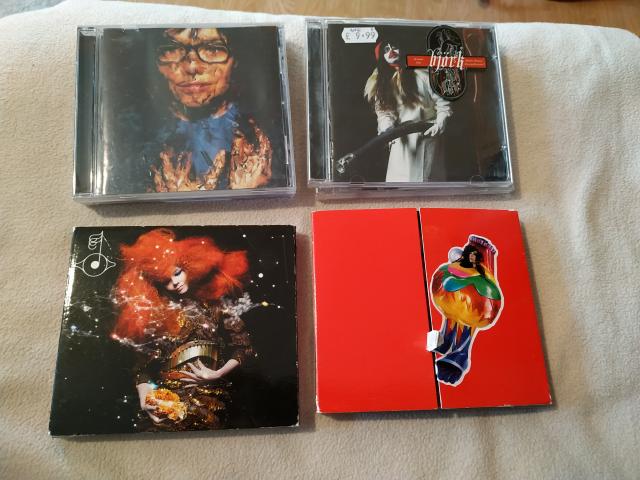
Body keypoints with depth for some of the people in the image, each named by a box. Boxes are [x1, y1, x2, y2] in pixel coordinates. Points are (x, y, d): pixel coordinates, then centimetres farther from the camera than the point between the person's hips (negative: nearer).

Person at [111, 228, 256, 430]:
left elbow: (243, 347, 6)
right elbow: (144, 366, 10)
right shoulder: (156, 315, 14)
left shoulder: (216, 304, 10)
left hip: (210, 395, -1)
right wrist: (144, 400, -4)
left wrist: (217, 374, -5)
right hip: (167, 397, 1)